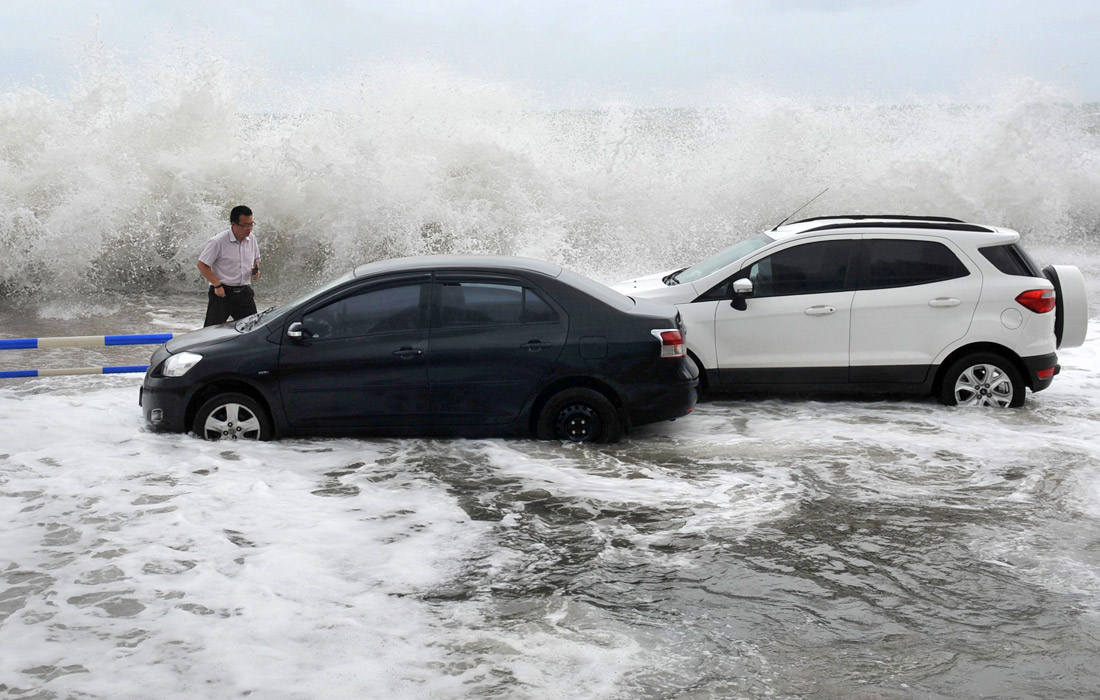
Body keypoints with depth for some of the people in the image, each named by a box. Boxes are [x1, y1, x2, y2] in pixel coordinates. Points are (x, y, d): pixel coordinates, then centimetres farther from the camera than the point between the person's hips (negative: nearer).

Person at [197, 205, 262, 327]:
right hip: (222, 292, -5)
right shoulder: (218, 242, -13)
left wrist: (256, 270, -2)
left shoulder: (251, 239, 4)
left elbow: (256, 259, 21)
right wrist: (217, 285, -15)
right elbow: (202, 265, -10)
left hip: (245, 292, 5)